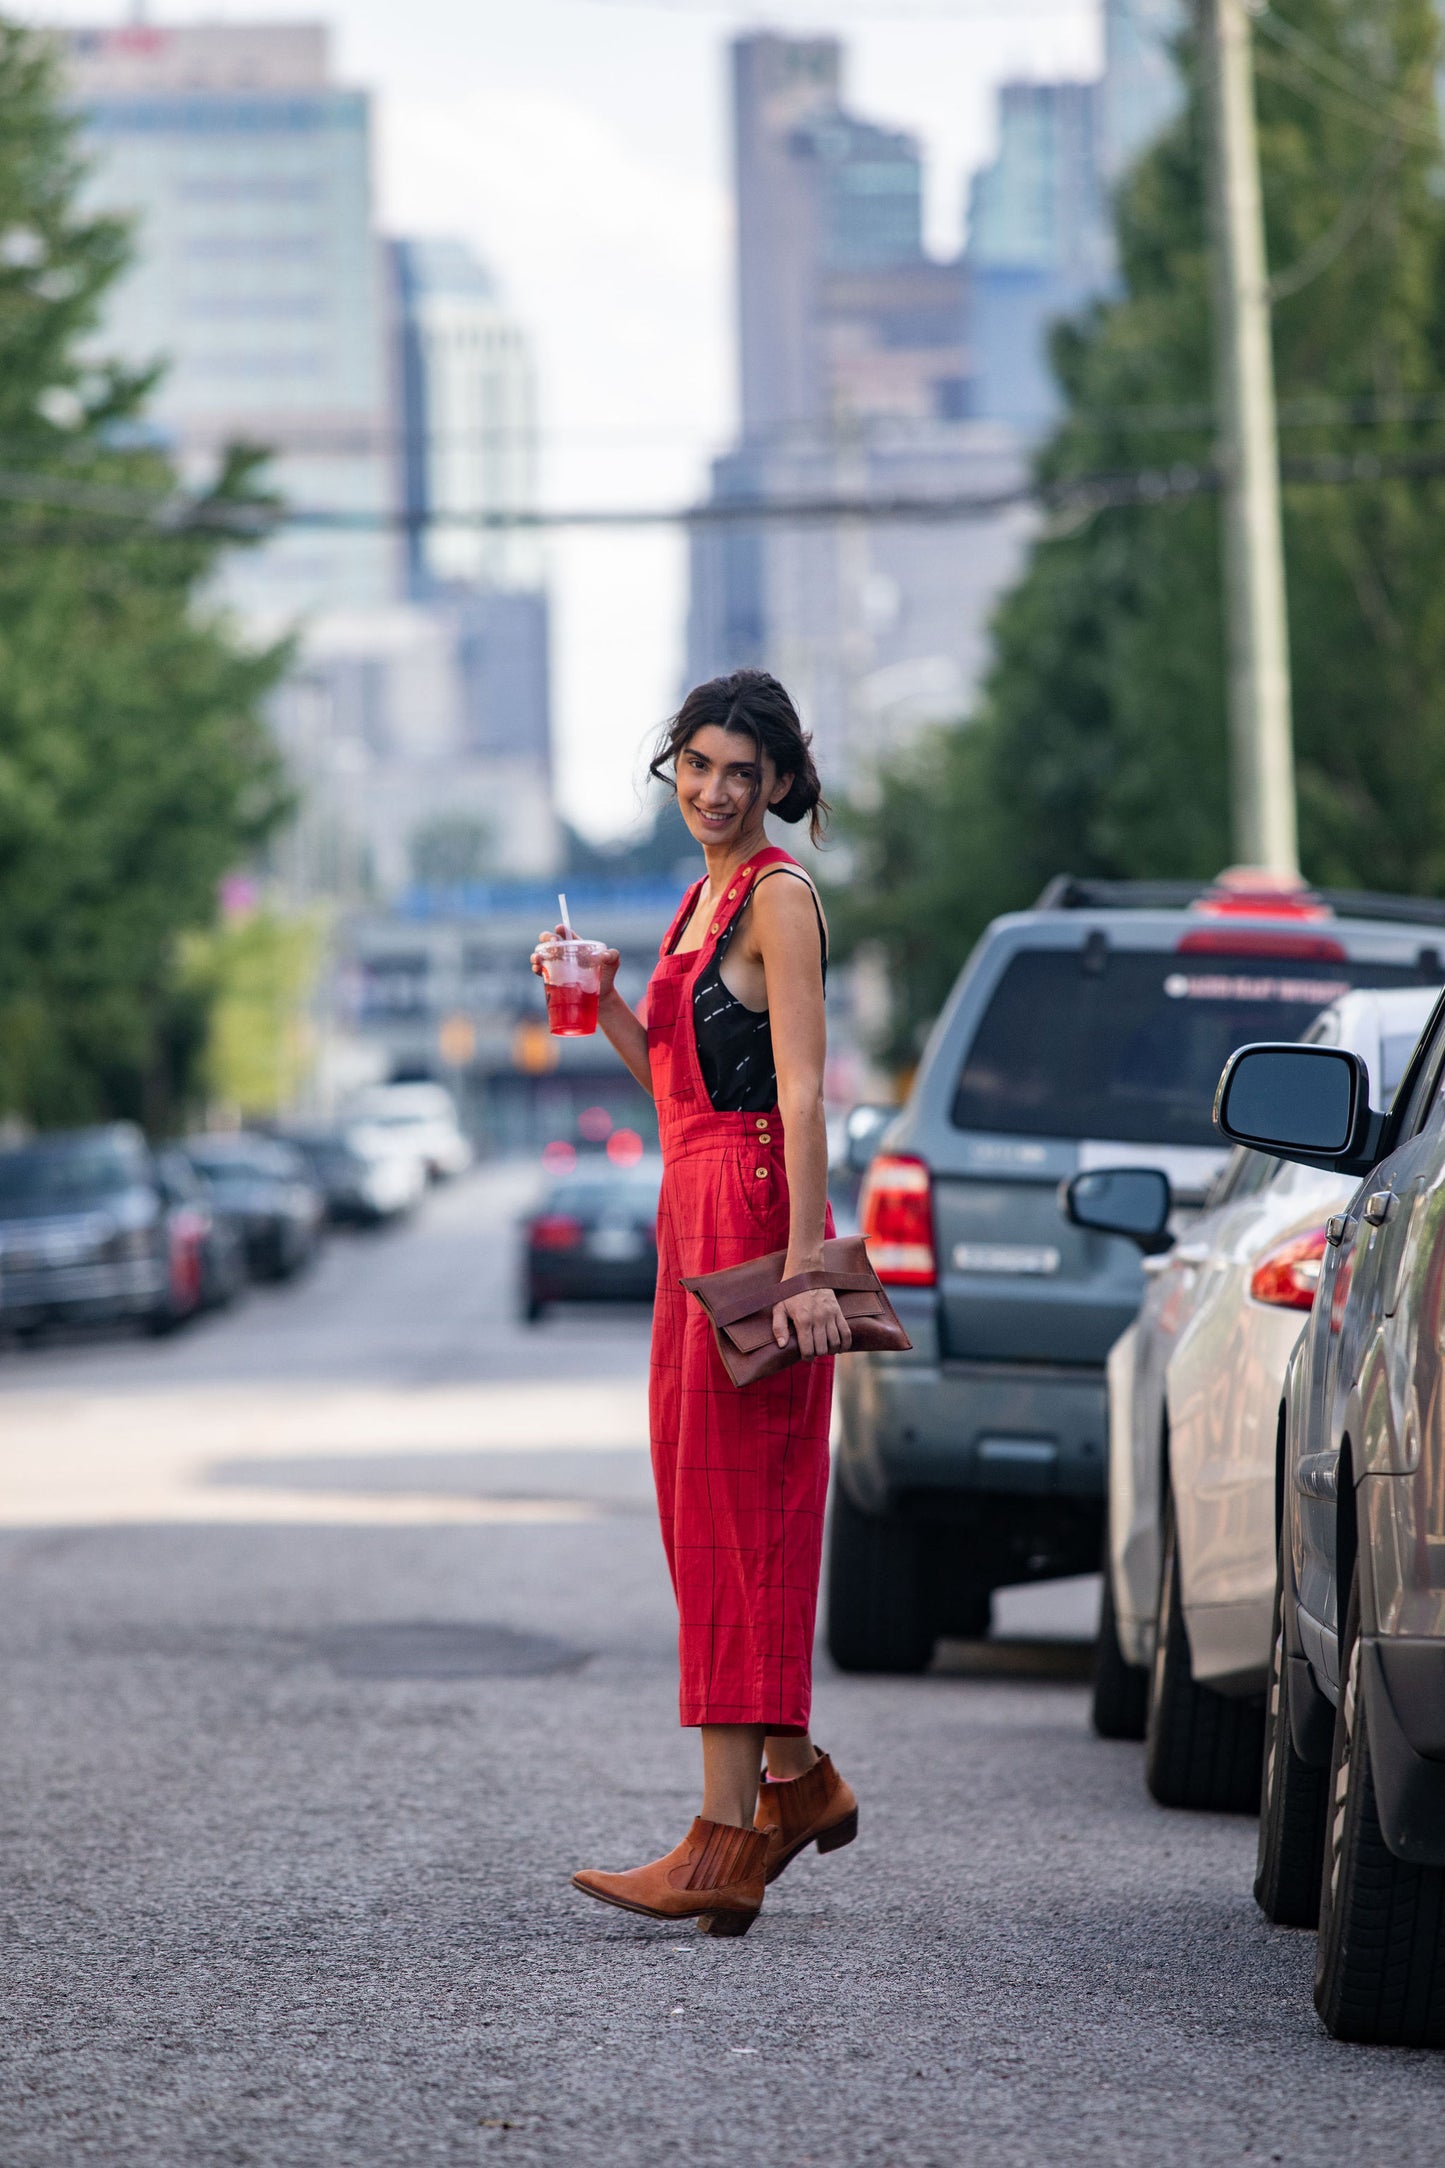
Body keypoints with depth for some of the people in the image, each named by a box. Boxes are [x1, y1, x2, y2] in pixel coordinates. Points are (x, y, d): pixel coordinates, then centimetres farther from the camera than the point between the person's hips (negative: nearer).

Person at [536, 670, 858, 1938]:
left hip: (756, 1215, -9)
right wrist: (601, 1000, 8)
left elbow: (801, 1093, -17)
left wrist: (802, 1263, -23)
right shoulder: (706, 899, 18)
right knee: (707, 1513, 13)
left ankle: (727, 1841, -10)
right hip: (698, 1220, 9)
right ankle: (796, 1779, 25)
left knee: (739, 1518, -9)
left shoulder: (778, 898, -10)